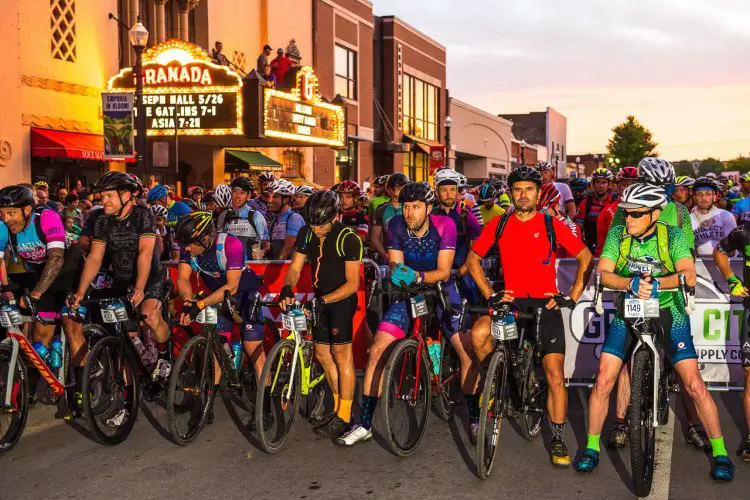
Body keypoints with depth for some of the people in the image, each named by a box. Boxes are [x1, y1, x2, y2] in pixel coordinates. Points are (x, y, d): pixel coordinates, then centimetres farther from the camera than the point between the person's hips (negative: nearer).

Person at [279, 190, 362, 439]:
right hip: (321, 299, 7)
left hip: (342, 298, -7)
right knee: (321, 353, 10)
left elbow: (352, 283, -22)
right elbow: (295, 267, -1)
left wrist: (324, 300, -33)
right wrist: (287, 288, -22)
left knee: (341, 353, -7)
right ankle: (338, 406, 25)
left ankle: (344, 417, 1)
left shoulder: (348, 239, -21)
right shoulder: (307, 234, -2)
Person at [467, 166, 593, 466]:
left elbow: (586, 259, 6)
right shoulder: (499, 224, 4)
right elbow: (473, 259, 12)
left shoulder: (552, 225, -1)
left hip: (545, 305, -1)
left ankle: (558, 439, 10)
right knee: (479, 333, -28)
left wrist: (572, 297, -2)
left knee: (555, 373, -7)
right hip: (511, 302, 1)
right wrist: (490, 295, 2)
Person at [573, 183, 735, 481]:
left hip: (668, 313, -1)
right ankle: (591, 448, 9)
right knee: (604, 381, -8)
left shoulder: (673, 236, -13)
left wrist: (656, 283, -44)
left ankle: (720, 452, 10)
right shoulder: (617, 234, -8)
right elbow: (603, 273, -18)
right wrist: (631, 283, -38)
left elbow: (689, 275, -26)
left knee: (694, 385, -8)